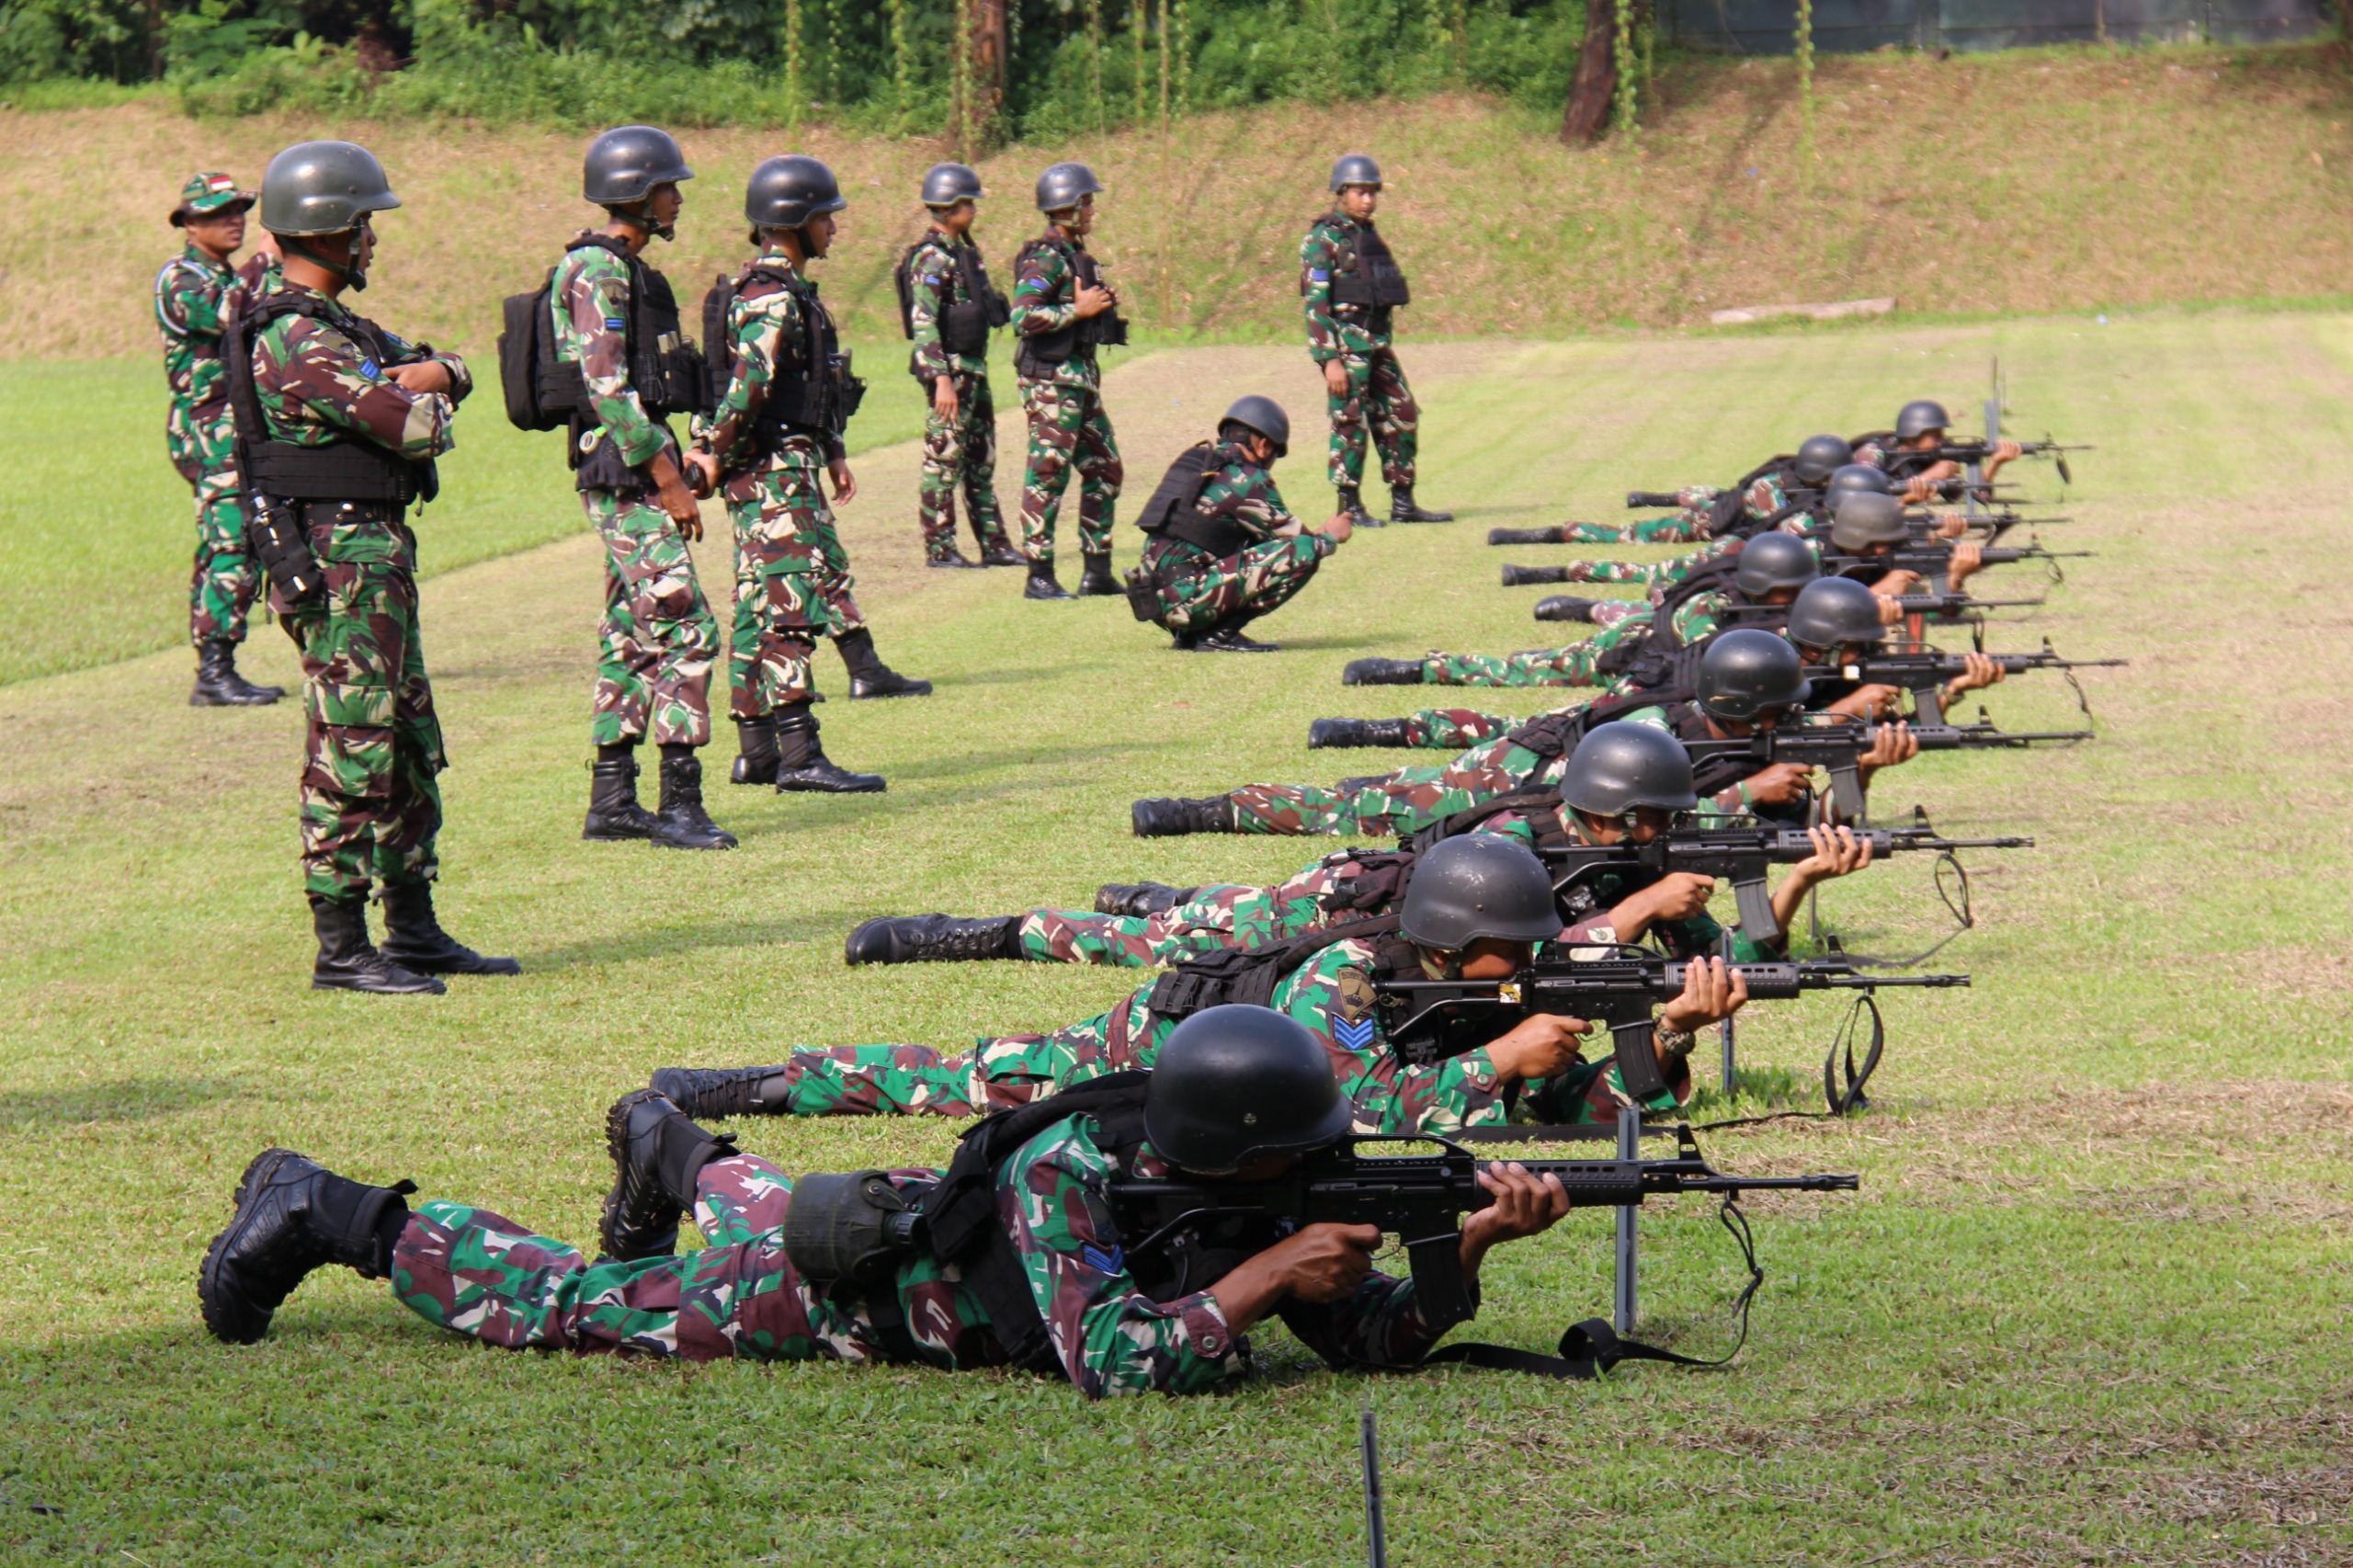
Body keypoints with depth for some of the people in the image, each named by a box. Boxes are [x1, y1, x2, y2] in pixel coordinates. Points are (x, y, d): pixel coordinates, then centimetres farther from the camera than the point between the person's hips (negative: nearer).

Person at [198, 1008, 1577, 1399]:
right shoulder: (1065, 1176, -41)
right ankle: (326, 1215, 25)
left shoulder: (1258, 1189, -21)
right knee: (565, 1306, 9)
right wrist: (1262, 1277, -45)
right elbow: (1115, 1368, -49)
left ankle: (675, 1152, 65)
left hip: (919, 1216, 6)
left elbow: (1374, 1336, -21)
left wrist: (1474, 1242, -38)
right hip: (826, 1278, -6)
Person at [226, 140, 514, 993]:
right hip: (338, 562, -11)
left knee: (409, 751, 15)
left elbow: (449, 373, 16)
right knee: (351, 755, -8)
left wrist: (430, 371, -8)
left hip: (376, 554, 11)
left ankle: (415, 932, 22)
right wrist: (418, 398, 1)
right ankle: (341, 948, -5)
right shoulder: (295, 340, -18)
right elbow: (415, 429, -22)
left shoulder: (333, 326, 16)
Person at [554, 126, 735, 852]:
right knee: (685, 630, -13)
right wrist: (669, 479, -20)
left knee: (630, 637, 11)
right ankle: (679, 804, -14)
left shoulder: (627, 270, 17)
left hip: (637, 472, 11)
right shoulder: (595, 272, -14)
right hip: (626, 472, -11)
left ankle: (611, 799, 15)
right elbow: (607, 388, -20)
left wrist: (672, 473, 20)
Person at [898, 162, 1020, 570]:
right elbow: (922, 323, -21)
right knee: (943, 460, -4)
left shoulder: (962, 251, 13)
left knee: (981, 459, 12)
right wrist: (941, 379, -27)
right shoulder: (931, 257, -15)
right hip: (949, 368, -9)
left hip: (973, 366, 10)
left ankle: (993, 544, 16)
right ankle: (939, 549, 1)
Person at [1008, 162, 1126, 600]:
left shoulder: (1077, 255, 16)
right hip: (1051, 379, -10)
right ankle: (1039, 576, -4)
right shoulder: (1045, 259, -14)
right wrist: (1079, 310, -19)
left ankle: (1097, 571, 17)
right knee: (1048, 474, -6)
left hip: (1081, 378, 10)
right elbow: (1023, 317, -24)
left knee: (1104, 472, 12)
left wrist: (1103, 303, 10)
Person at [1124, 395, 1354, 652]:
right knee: (1305, 553, -11)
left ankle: (1189, 633, 13)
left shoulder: (1193, 460, 19)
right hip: (1186, 600, -9)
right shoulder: (1247, 478, -6)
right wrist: (1330, 537, 23)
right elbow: (1293, 539, 2)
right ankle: (1220, 634, -8)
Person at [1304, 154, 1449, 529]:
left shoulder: (1370, 236, 15)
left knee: (1402, 417, 6)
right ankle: (1350, 507, 4)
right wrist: (1330, 358, -20)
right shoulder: (1323, 240, -9)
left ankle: (1403, 503, 12)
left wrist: (1388, 344, 19)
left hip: (1377, 343, 8)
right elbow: (1314, 303, -15)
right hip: (1346, 344, -8)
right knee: (1350, 424, -4)